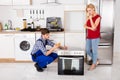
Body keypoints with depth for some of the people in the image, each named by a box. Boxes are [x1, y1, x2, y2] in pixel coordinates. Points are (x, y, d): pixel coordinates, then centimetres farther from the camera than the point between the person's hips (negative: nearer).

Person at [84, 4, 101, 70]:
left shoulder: (98, 17, -12)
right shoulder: (89, 17, 8)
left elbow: (94, 27, -20)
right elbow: (85, 26, 2)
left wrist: (90, 18, -19)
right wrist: (90, 28, -16)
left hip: (95, 37, -7)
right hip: (89, 36, 7)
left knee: (94, 51, 1)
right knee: (87, 50, 9)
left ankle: (94, 64, 18)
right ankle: (96, 60, 29)